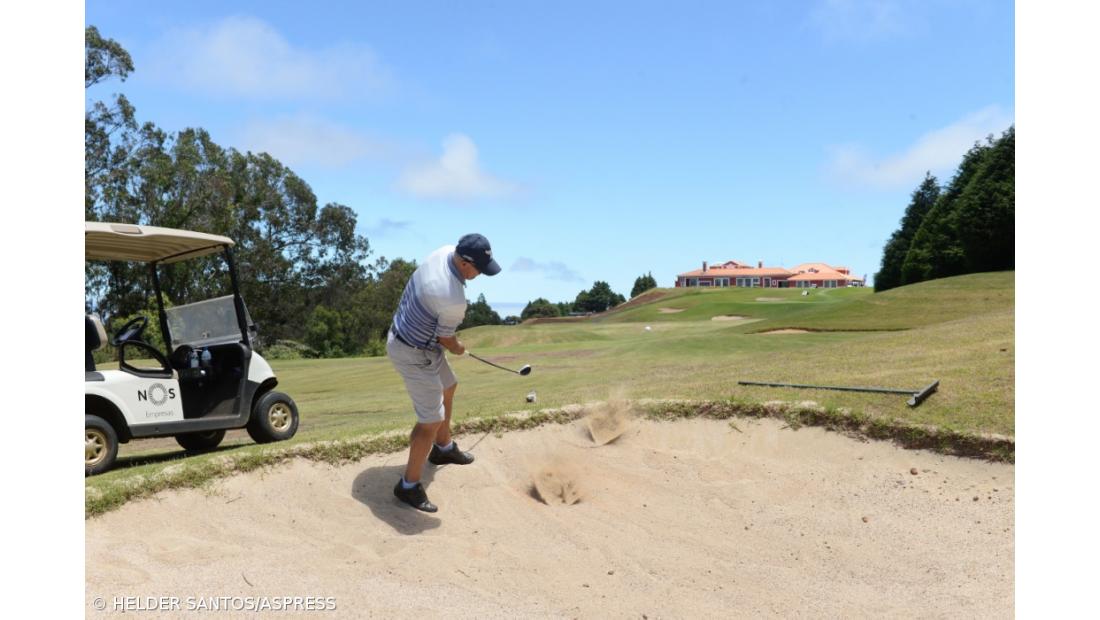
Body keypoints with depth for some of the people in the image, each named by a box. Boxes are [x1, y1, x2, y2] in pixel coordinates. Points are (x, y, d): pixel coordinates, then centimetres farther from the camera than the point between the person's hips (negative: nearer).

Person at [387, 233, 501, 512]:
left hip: (404, 332, 10)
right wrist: (458, 349, 8)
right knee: (432, 420, -3)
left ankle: (443, 448, 48)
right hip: (414, 355, -10)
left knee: (447, 387, 28)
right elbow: (446, 338, -15)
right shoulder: (454, 300, -35)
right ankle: (409, 485, 12)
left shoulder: (445, 251, -10)